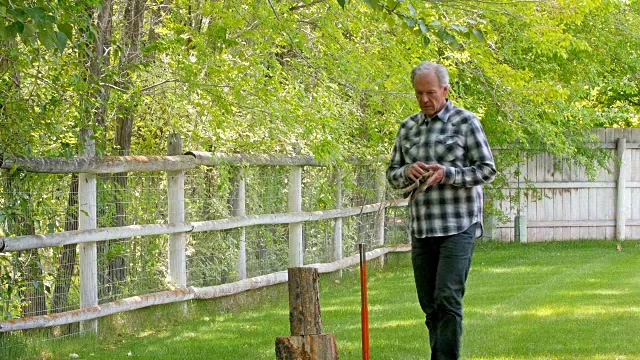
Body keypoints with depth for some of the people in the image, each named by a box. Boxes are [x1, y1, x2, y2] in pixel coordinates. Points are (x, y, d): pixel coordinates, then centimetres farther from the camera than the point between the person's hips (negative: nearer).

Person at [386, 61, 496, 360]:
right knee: (429, 304, 8)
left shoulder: (465, 122, -1)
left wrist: (448, 174, -16)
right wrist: (408, 172, -6)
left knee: (447, 299, -14)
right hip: (421, 228, 5)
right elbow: (392, 175, 17)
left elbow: (487, 169, -2)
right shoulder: (408, 128, 13)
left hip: (458, 226, -5)